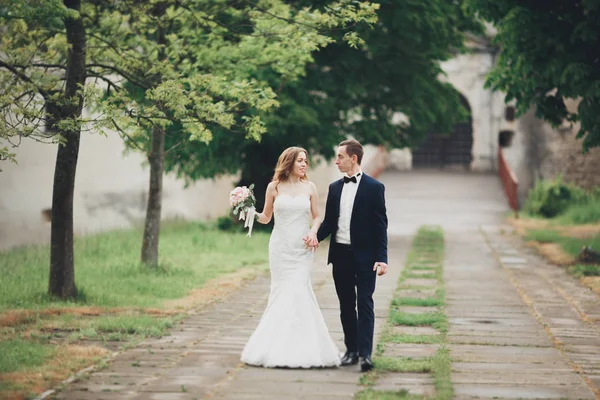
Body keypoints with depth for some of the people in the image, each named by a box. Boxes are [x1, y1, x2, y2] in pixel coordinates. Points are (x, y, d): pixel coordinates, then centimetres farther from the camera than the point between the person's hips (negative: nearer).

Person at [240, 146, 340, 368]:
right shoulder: (274, 187, 3)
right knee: (283, 292, -2)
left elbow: (316, 217, 11)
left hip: (302, 248, 0)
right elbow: (266, 217, 10)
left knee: (298, 291, -9)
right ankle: (278, 346, 5)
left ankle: (300, 346, -5)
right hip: (280, 247, 0)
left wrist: (313, 231, -9)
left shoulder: (309, 187, 6)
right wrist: (253, 213, -10)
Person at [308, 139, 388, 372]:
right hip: (340, 254, 5)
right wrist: (316, 236, -8)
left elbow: (380, 224, -5)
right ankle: (351, 350, 17)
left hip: (364, 256, -5)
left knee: (365, 304, -8)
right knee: (346, 306, 9)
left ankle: (365, 353, -12)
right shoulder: (334, 188, 11)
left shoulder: (374, 187, -3)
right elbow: (328, 221, 13)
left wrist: (381, 257, -12)